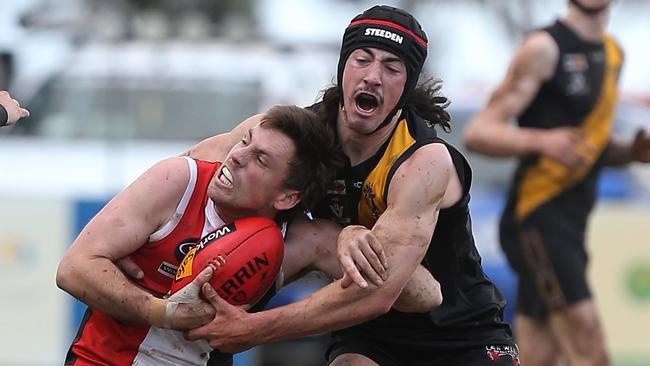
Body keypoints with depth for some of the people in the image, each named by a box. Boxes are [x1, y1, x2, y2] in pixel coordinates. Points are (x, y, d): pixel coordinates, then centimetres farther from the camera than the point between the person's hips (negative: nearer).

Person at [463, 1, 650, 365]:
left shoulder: (613, 53, 17)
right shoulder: (545, 48, -9)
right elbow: (479, 132, -13)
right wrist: (542, 141, -30)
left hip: (570, 225, 9)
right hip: (538, 221, -9)